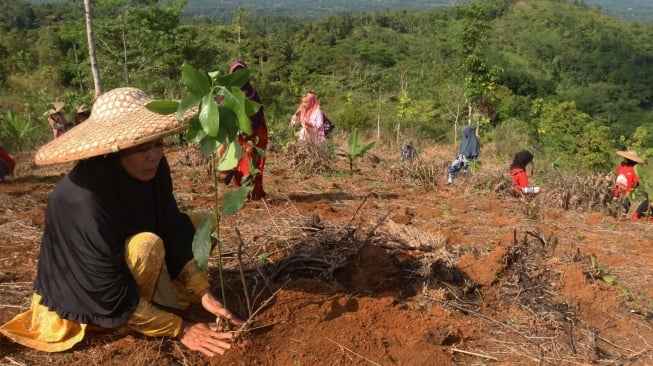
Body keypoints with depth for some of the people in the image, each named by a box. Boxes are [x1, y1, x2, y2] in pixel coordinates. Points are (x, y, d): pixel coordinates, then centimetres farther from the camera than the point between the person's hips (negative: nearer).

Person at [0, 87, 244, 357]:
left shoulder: (152, 168, -18)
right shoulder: (83, 200, -37)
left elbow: (174, 231, -11)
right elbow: (111, 296, -31)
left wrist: (204, 294, -20)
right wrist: (180, 329, -26)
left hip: (121, 267, 7)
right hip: (82, 296, -7)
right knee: (147, 244, -32)